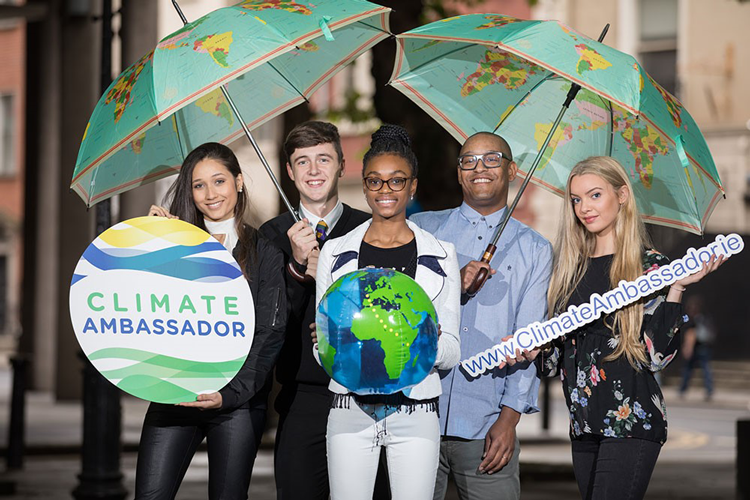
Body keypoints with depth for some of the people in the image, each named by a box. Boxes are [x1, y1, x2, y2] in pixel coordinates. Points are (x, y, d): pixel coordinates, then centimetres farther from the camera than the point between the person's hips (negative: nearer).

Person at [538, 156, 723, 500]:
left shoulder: (650, 266, -2)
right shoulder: (571, 269, 14)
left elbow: (657, 355, -11)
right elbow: (555, 360, 16)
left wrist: (676, 287, -17)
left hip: (631, 421, -6)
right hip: (584, 426, 6)